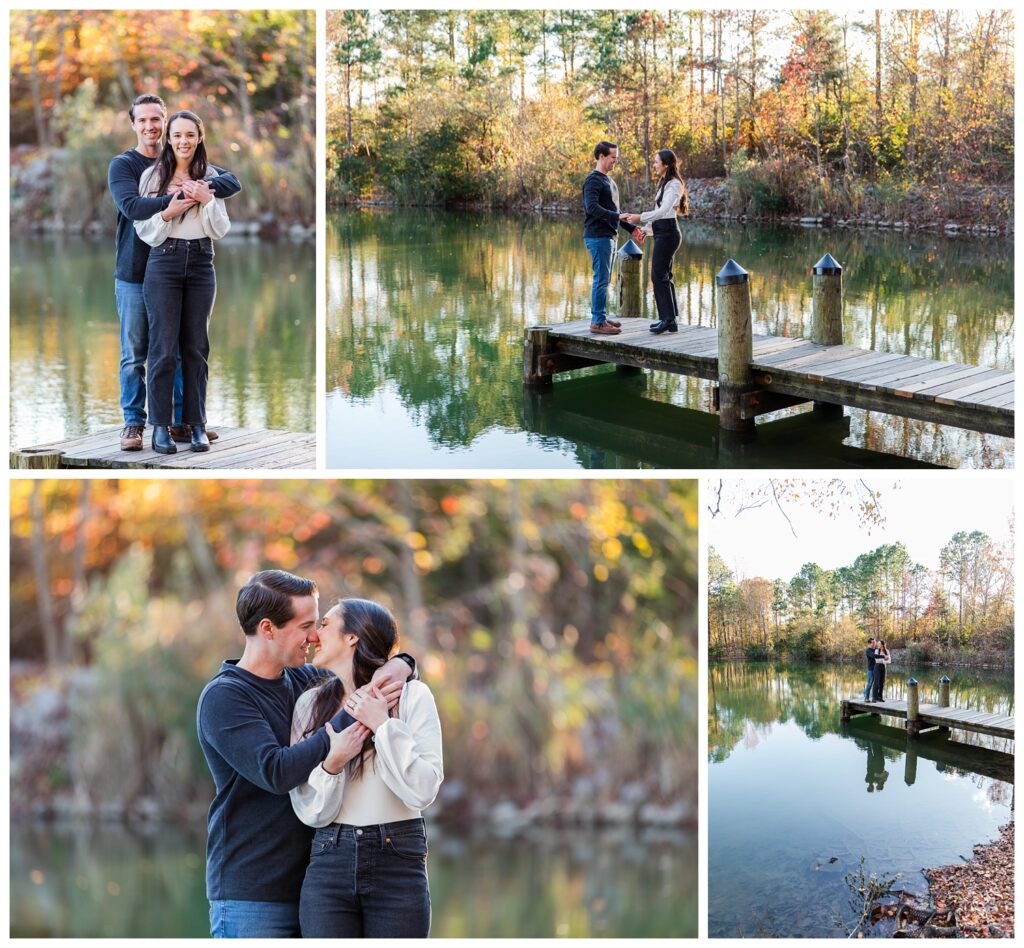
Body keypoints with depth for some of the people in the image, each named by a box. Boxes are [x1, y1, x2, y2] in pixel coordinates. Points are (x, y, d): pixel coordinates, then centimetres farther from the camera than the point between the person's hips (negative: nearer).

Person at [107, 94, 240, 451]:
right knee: (134, 354, 2)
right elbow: (132, 207, -19)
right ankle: (133, 422, 10)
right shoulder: (122, 165, -2)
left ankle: (182, 421, 14)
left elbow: (232, 182, 2)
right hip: (135, 274, -3)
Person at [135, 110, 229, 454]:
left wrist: (207, 201, -11)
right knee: (164, 347, -3)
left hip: (201, 263, 2)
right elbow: (143, 228, 0)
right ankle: (161, 426, 2)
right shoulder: (152, 175, 2)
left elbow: (220, 230, 5)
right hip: (164, 261, -2)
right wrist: (169, 211, -16)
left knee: (196, 347, 5)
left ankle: (196, 425, 10)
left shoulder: (209, 177, 8)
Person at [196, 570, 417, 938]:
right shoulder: (223, 697, -9)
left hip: (307, 886, 6)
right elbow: (275, 772, -22)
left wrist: (399, 665, -4)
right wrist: (352, 716, -21)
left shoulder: (302, 680, 10)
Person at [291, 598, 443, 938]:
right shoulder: (311, 704, 7)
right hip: (329, 863, 2)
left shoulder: (412, 696, 0)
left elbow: (423, 790, -9)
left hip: (397, 864, -2)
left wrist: (384, 725, -13)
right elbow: (310, 812, 3)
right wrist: (331, 764, -14)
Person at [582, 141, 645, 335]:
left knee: (604, 279, 13)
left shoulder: (607, 180, 19)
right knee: (601, 279, -9)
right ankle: (597, 322, -8)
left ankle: (600, 316, 19)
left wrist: (631, 229, 19)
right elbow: (592, 208, -24)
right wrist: (618, 217, -29)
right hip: (598, 237, -10)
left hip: (608, 236, 10)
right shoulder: (593, 180, -11)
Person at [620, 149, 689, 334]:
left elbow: (664, 210, -24)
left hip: (667, 233, -10)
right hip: (662, 232, 10)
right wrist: (646, 228, 18)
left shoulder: (673, 185, -13)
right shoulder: (665, 183, 18)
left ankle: (668, 319, -6)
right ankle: (671, 319, 15)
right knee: (663, 276, 12)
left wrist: (640, 217, -29)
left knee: (659, 275, -9)